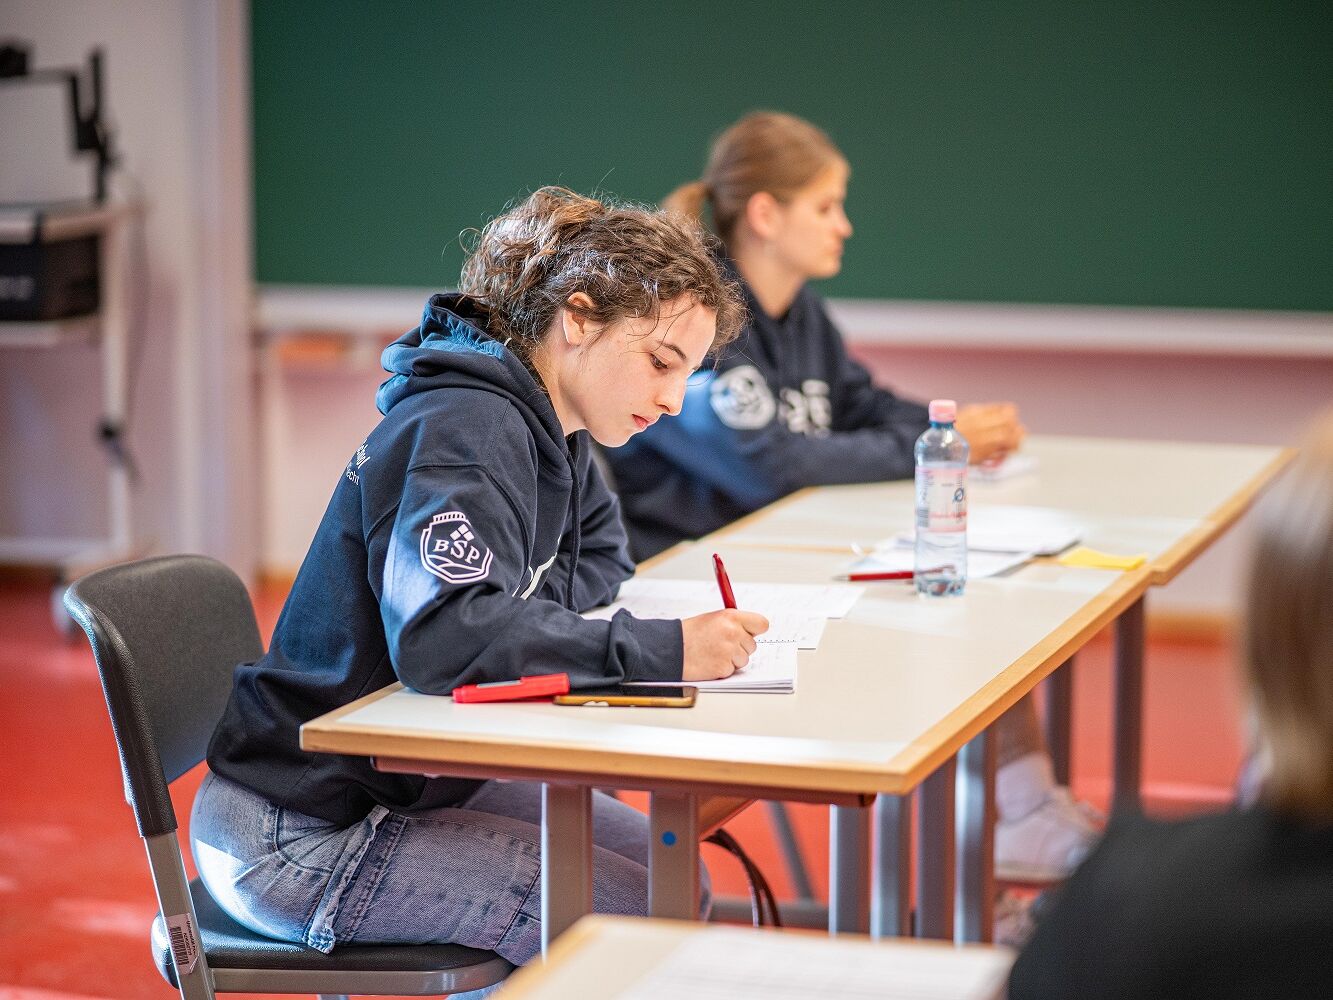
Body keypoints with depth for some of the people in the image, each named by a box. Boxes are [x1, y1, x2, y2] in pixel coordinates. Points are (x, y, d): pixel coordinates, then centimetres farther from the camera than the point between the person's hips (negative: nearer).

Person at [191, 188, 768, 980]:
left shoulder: (545, 427, 6)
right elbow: (444, 637, -36)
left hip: (396, 785, 10)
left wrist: (529, 602, -4)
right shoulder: (468, 430, -23)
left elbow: (601, 555, 20)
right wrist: (660, 650, -37)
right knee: (640, 918, -16)